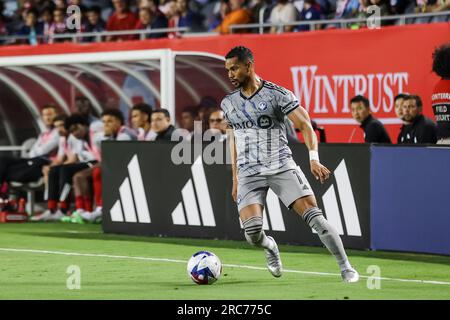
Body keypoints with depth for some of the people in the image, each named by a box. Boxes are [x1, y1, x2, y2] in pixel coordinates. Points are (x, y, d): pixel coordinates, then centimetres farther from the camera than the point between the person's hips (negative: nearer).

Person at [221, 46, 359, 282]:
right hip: (249, 173, 3)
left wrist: (314, 159, -22)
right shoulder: (228, 103, 11)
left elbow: (305, 125, -8)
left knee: (314, 216, -15)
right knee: (252, 232, -16)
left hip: (281, 165, -3)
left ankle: (346, 268, -6)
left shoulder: (278, 94, -4)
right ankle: (270, 247, 20)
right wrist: (235, 178, 19)